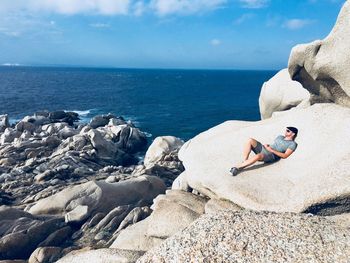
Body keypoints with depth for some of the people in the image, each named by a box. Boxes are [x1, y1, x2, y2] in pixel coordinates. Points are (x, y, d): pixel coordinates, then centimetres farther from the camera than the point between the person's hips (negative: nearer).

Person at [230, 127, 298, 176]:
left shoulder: (293, 144, 4)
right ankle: (244, 162, -24)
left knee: (258, 156, -42)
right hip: (263, 149, 8)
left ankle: (237, 167, -38)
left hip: (272, 156, -8)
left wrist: (271, 150, -14)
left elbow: (285, 156, -8)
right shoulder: (280, 137, 27)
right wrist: (267, 145, 5)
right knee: (250, 140, -19)